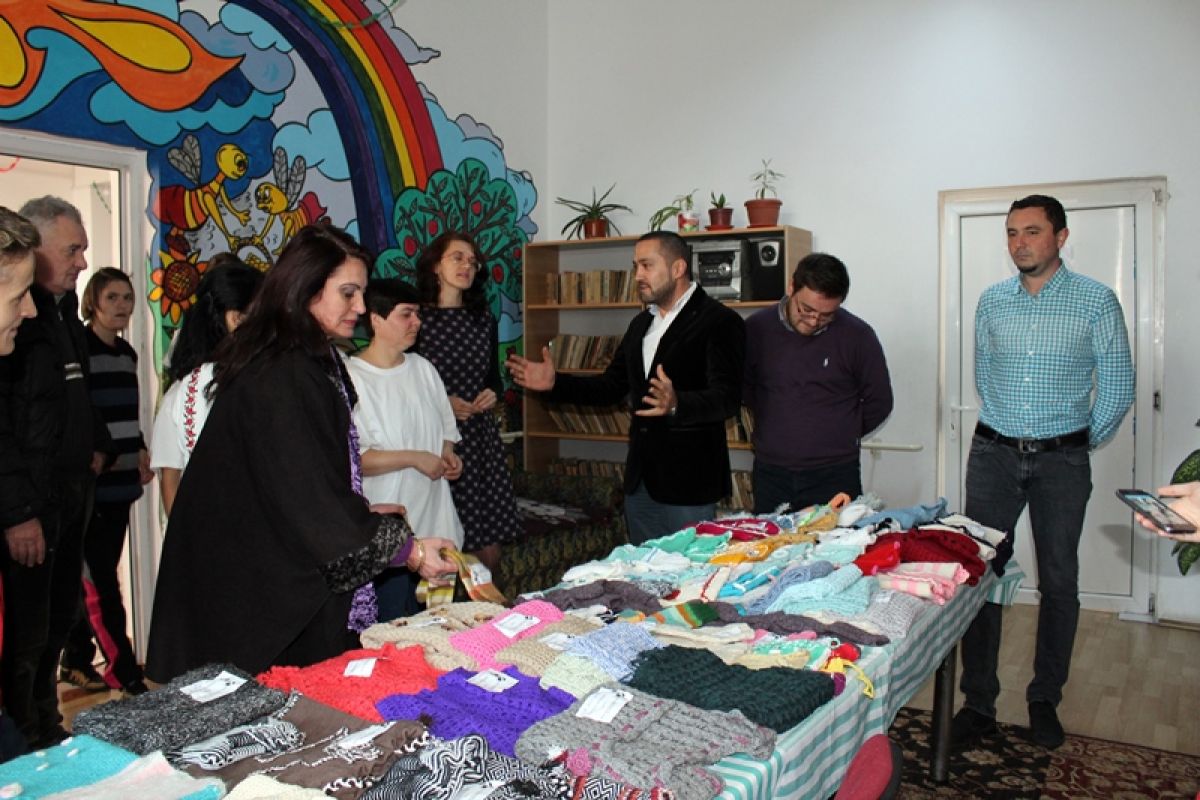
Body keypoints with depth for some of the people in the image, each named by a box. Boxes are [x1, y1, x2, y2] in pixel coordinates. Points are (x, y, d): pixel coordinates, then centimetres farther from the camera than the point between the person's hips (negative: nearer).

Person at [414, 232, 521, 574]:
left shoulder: (483, 318, 12)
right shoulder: (416, 318, -3)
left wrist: (491, 393, 0)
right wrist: (442, 402, -13)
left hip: (481, 435, 4)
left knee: (489, 549, 3)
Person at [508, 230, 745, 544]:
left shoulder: (720, 322, -11)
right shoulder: (640, 324, 14)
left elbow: (727, 398, -21)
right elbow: (611, 386, 19)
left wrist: (676, 404, -40)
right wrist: (555, 383, 6)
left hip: (688, 482, -7)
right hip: (640, 480, 7)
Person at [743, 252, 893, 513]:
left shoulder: (857, 335, -4)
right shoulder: (756, 329, 0)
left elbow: (879, 403, 6)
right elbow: (743, 388, 14)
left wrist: (839, 436, 6)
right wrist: (775, 425, 10)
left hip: (835, 477, -2)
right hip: (770, 475, 2)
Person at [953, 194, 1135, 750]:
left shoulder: (1096, 300, -3)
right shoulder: (991, 301, 6)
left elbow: (1118, 385, 1)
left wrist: (1085, 441, 7)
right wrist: (1006, 430, 14)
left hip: (1062, 460, -2)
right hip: (993, 454, 2)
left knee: (1058, 581, 7)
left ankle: (1045, 700, 23)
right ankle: (978, 702, 11)